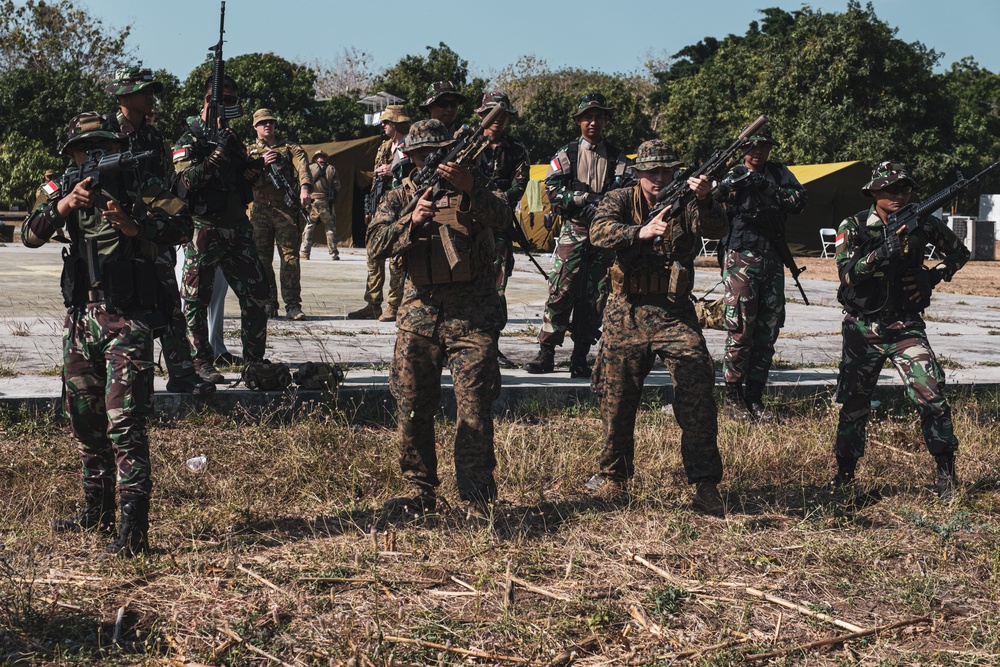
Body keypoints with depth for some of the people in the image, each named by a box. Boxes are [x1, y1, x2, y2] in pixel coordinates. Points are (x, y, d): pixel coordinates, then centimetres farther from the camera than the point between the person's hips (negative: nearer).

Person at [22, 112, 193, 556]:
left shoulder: (140, 185, -3)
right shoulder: (71, 190, 11)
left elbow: (182, 226, -13)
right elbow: (31, 235, -1)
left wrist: (134, 226, -26)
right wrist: (63, 206, -18)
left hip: (127, 320, -7)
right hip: (81, 320, 7)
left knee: (124, 424, -13)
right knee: (85, 420, 15)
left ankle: (134, 531, -14)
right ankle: (98, 512, 29)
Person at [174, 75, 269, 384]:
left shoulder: (233, 138, 16)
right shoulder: (191, 140, -5)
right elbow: (187, 179, -19)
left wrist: (252, 170, 4)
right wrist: (220, 153, -23)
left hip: (237, 228, 6)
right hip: (204, 229, -6)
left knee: (256, 296, 5)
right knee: (197, 300, 1)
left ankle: (254, 359, 14)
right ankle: (202, 362, 9)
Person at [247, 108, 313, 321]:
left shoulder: (290, 148, 11)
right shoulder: (250, 152, 16)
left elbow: (302, 167, -9)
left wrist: (305, 188, -29)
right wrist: (262, 164, -15)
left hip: (286, 209, -2)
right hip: (259, 211, 2)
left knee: (290, 257, -7)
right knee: (262, 259, 2)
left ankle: (293, 304, -6)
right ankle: (268, 303, 9)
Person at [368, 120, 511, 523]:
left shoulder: (472, 191, 5)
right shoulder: (400, 198, 11)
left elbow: (500, 218, -17)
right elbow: (376, 245, -5)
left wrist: (468, 188, -35)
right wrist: (412, 221, -23)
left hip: (471, 317, -3)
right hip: (418, 314, 3)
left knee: (475, 408, -7)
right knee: (412, 407, 4)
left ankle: (477, 499, -1)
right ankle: (420, 491, 16)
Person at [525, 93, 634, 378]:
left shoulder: (618, 157, 11)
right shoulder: (566, 155, 7)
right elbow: (553, 191, -6)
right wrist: (587, 198, -16)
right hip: (573, 232, -2)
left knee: (595, 298, 2)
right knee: (560, 293, -8)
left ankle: (580, 359, 7)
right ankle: (545, 354, -3)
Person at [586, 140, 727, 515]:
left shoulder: (685, 204, 3)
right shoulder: (620, 201, 2)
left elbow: (717, 229, -17)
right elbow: (599, 232, -19)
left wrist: (704, 200, -38)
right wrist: (642, 231, -36)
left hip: (674, 314, 0)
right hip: (627, 315, 1)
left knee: (697, 390, -15)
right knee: (616, 399, 7)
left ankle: (706, 487, -13)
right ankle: (613, 476, 29)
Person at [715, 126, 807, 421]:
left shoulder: (778, 173, 14)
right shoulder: (731, 175, 1)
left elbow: (799, 200, -2)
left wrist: (769, 188, -16)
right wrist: (721, 187, -30)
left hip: (772, 259, 5)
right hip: (740, 257, -5)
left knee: (768, 331, 5)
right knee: (741, 330, -8)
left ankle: (754, 397, 12)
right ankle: (732, 398, 1)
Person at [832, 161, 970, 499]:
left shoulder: (922, 225, -2)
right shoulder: (854, 227, -6)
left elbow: (960, 253, 14)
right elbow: (847, 272, -20)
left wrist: (933, 276, -2)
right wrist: (884, 251, -32)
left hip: (906, 328, 0)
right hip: (862, 328, 0)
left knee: (931, 395, -14)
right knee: (853, 404, 10)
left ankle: (947, 475, -3)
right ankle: (845, 472, 27)